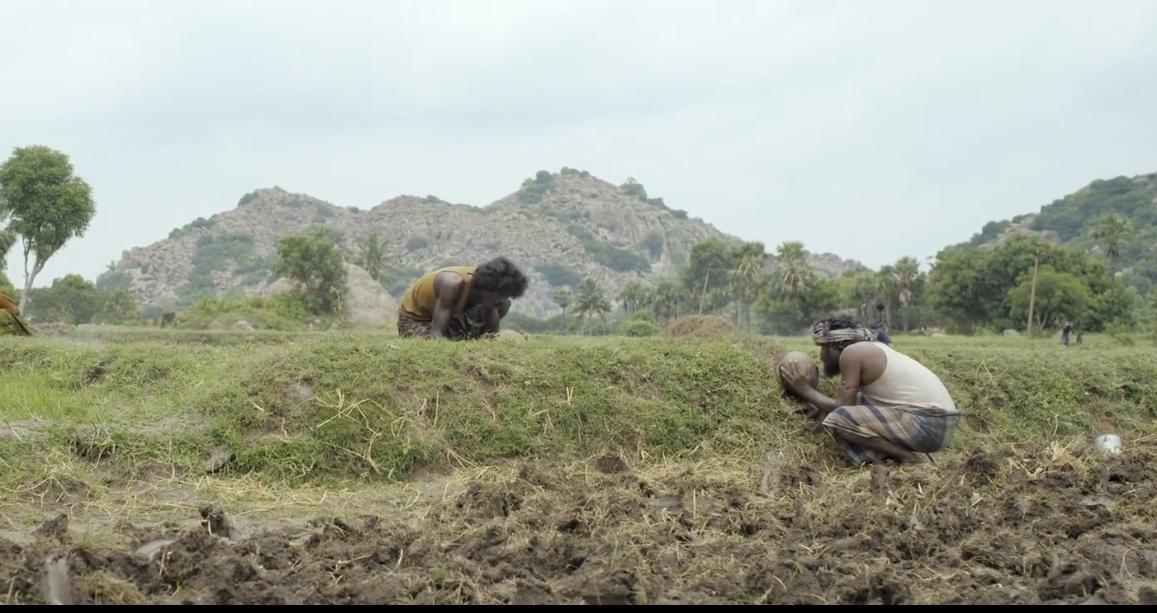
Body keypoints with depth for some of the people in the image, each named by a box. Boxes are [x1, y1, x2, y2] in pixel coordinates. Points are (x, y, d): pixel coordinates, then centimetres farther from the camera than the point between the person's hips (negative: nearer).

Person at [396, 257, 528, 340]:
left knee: (504, 305, -3)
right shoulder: (454, 284, -38)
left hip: (450, 315, 7)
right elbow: (436, 334, -41)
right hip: (415, 319, -7)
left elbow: (492, 333, -9)